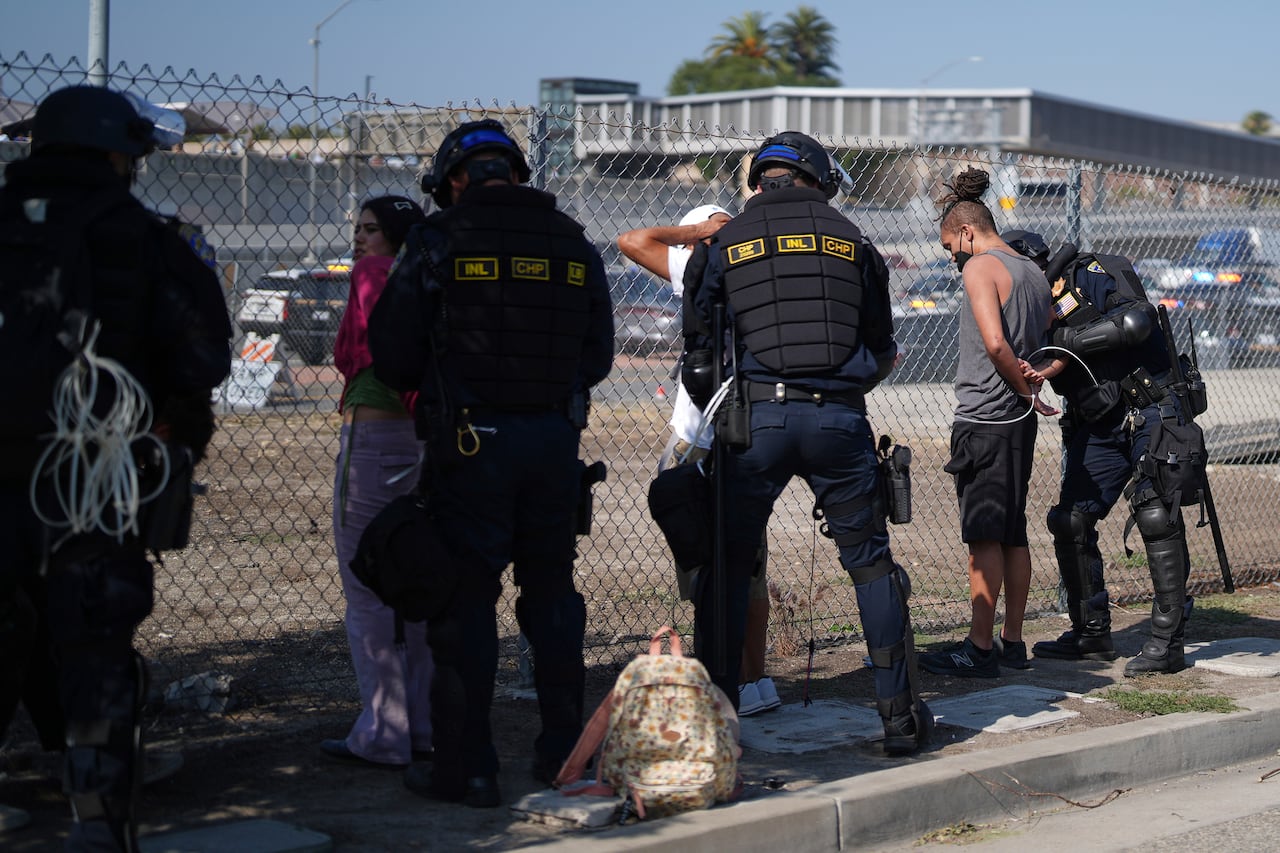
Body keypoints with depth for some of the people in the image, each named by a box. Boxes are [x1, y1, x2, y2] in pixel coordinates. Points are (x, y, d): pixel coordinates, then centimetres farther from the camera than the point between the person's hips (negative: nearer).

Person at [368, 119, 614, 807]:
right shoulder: (573, 244, 8)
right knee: (551, 590, 16)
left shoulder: (440, 239, -6)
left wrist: (425, 391, 15)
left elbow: (391, 348, -4)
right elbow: (599, 356, 13)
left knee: (466, 599, 2)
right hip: (556, 440, 4)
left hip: (470, 441, -4)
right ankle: (563, 750, 23)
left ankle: (466, 768, 5)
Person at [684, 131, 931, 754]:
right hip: (839, 420, 1)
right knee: (871, 562, 11)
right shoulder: (849, 239, 13)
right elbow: (881, 349, 16)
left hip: (754, 418, -1)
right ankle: (900, 714, 13)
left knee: (727, 567, 8)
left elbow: (700, 346, 7)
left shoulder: (728, 241, 8)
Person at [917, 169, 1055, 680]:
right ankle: (1012, 641, 18)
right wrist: (1033, 383, 3)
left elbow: (995, 343, -21)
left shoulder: (980, 267, -10)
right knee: (1012, 535, 12)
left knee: (983, 539, -5)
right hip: (1020, 422, 9)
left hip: (984, 420, -9)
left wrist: (1026, 390, -10)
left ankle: (980, 649, -1)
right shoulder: (1033, 272, 16)